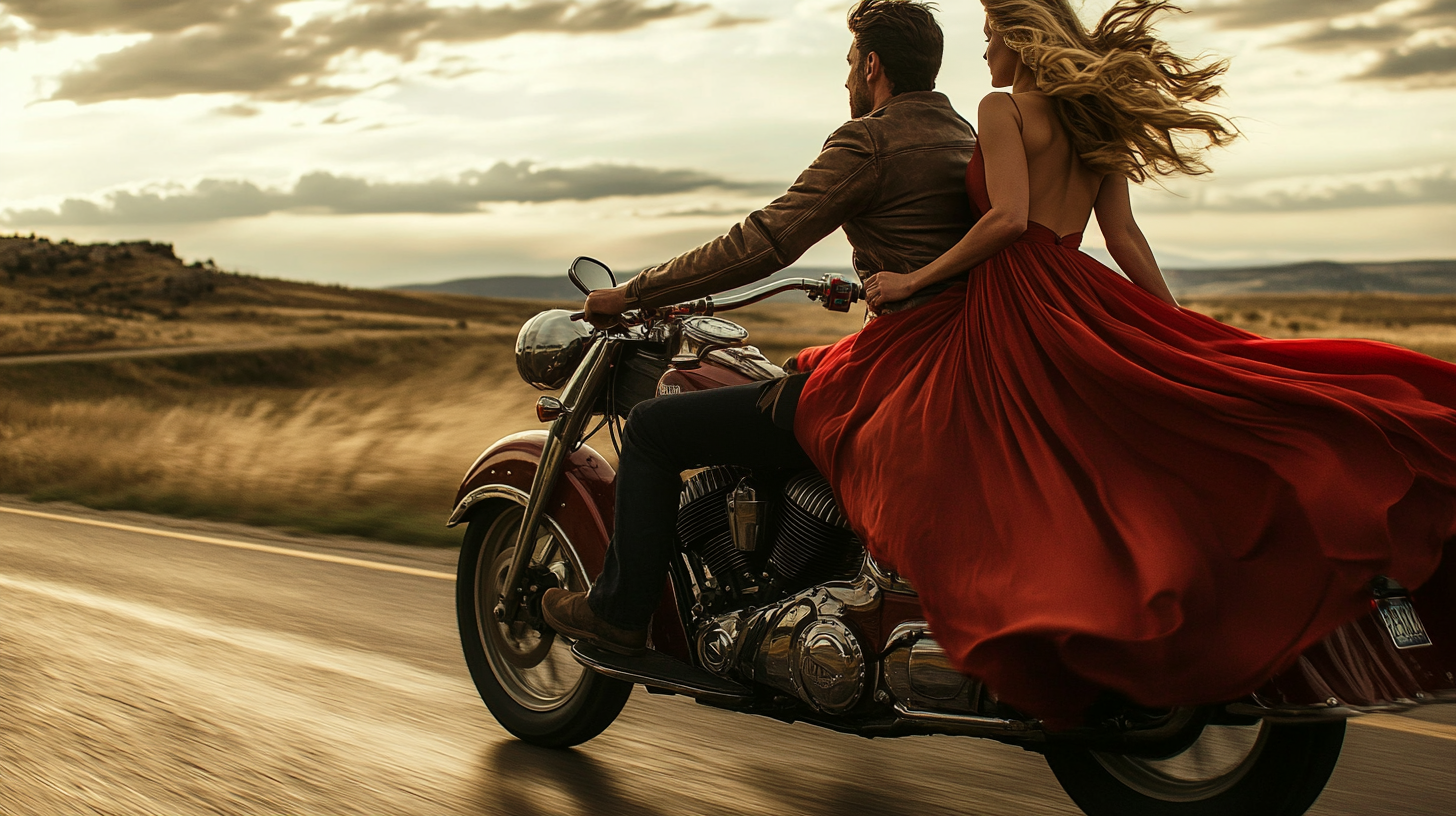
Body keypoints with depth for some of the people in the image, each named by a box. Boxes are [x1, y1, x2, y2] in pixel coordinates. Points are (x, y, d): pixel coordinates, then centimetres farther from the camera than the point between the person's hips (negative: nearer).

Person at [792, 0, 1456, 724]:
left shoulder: (1004, 108, -3)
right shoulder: (1094, 119, 18)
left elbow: (1008, 217, -18)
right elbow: (1124, 237, 13)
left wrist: (915, 280, -11)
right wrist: (1184, 335, 14)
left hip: (1009, 304, -8)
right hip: (1081, 302, 8)